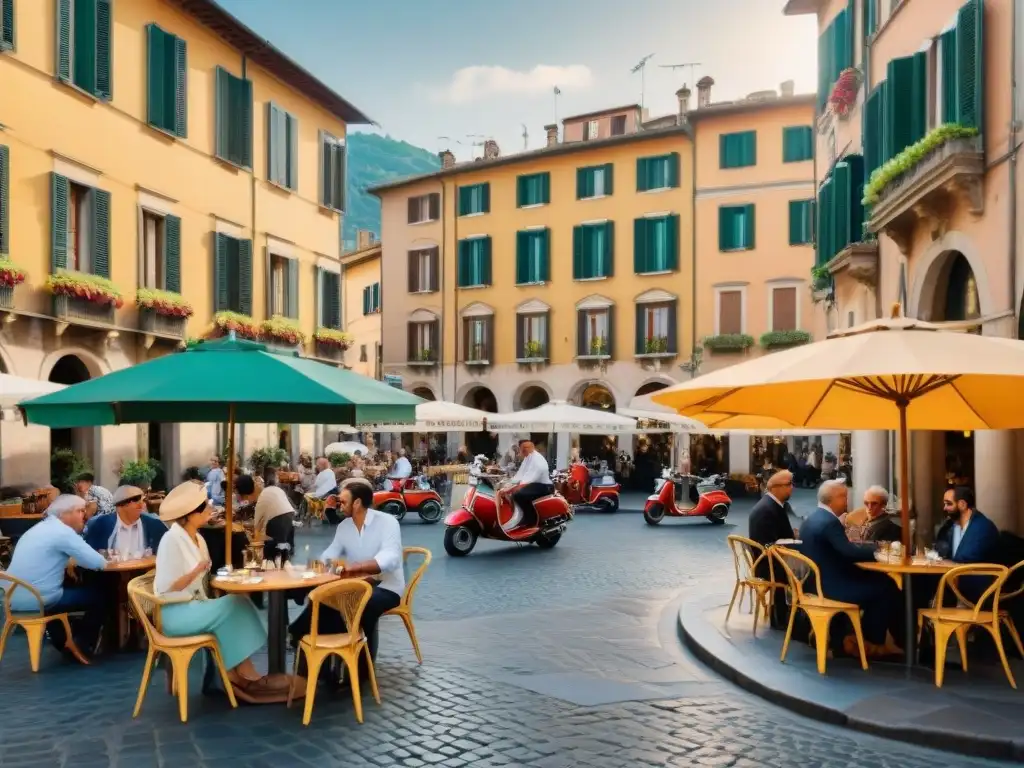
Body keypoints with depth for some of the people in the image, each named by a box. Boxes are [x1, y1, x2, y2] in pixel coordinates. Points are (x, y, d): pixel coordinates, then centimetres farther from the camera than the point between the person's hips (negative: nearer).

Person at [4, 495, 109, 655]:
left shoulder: (39, 528, 14)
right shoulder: (63, 531, -14)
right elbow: (97, 563, -17)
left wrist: (70, 561, 13)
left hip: (14, 599, 9)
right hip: (37, 601, -9)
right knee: (98, 595, 6)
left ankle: (61, 639, 41)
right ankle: (84, 644, 21)